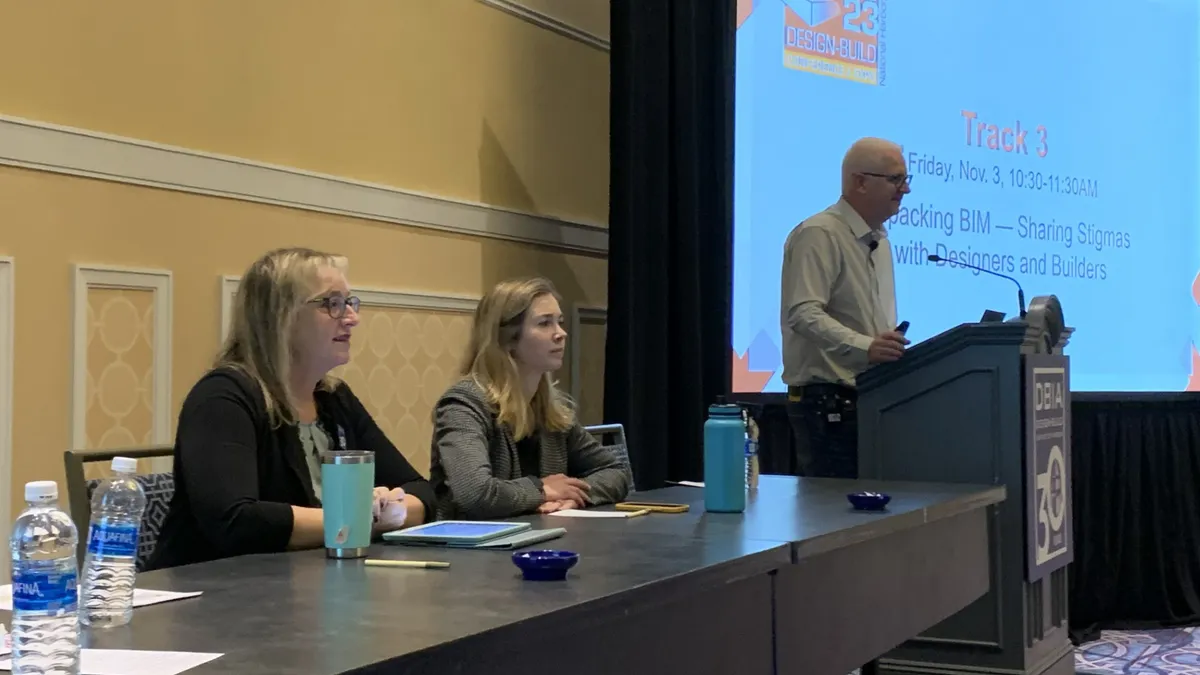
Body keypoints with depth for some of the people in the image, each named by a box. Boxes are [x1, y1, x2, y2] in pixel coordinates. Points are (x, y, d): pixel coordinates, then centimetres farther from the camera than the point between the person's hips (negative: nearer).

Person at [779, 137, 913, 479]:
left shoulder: (878, 239, 19)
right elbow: (804, 313, -23)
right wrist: (864, 347, -34)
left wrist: (893, 347, 12)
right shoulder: (819, 235, -11)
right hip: (827, 402, -9)